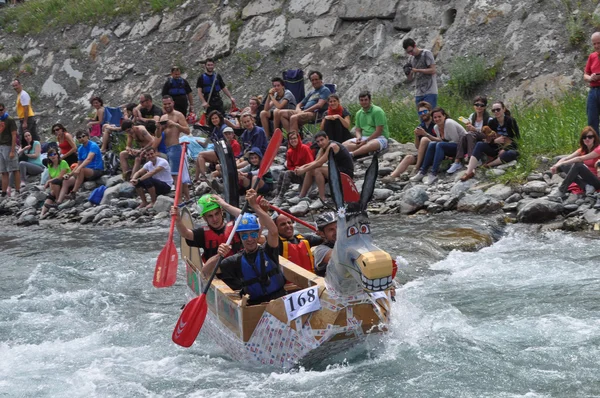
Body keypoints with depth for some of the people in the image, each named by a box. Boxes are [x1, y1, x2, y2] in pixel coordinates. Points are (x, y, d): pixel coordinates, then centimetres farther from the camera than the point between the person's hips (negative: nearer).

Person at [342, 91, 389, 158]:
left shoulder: (377, 111, -8)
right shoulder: (359, 113, 14)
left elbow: (378, 131, -13)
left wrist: (366, 141, -18)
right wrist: (359, 137, -7)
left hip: (379, 138, -6)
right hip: (364, 137, 7)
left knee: (371, 144, -42)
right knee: (345, 144, -19)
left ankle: (351, 154, -57)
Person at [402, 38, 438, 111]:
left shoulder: (426, 54, -4)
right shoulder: (411, 59, 14)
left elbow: (432, 70, -10)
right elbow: (410, 77, 15)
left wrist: (417, 70, -16)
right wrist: (408, 72, -8)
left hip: (429, 92, -6)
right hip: (418, 93, 6)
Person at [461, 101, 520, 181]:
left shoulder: (511, 121, -9)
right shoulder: (492, 122, 1)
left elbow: (516, 138, -10)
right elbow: (487, 139, 2)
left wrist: (505, 149, -20)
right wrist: (495, 141, -20)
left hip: (508, 148, -4)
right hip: (496, 148, 4)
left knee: (513, 154, -40)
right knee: (479, 145, -22)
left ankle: (489, 164, -27)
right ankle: (469, 172, -38)